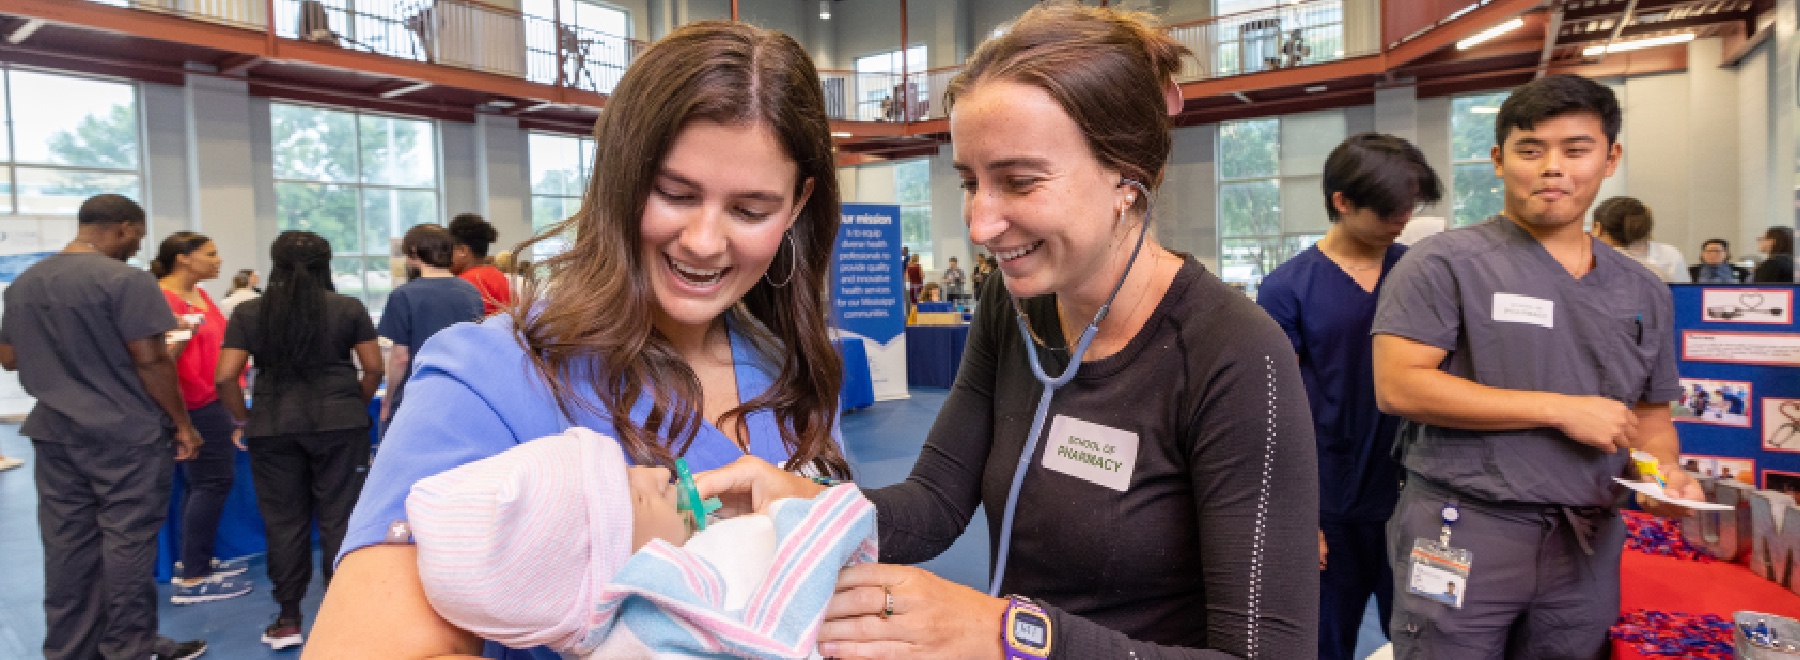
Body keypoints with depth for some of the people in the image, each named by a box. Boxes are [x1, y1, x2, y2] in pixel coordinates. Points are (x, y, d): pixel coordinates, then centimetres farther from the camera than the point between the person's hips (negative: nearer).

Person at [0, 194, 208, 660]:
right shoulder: (125, 280, -14)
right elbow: (150, 361, -16)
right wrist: (182, 424, -9)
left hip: (55, 431, 7)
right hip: (125, 432, -7)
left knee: (67, 543, 12)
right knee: (127, 540, 1)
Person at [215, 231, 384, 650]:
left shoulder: (249, 313, 3)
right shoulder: (348, 308, 1)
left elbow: (225, 377, -2)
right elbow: (374, 368, 0)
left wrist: (244, 421, 10)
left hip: (273, 427, 1)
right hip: (340, 423, -1)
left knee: (284, 521, 9)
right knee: (340, 517, 5)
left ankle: (288, 621, 15)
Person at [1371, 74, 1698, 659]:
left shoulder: (1642, 292, 11)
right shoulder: (1445, 264, -8)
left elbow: (1649, 412, 20)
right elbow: (1398, 386, -18)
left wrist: (1666, 471, -3)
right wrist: (1561, 409, -16)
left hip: (1588, 545, 6)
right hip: (1461, 537, -5)